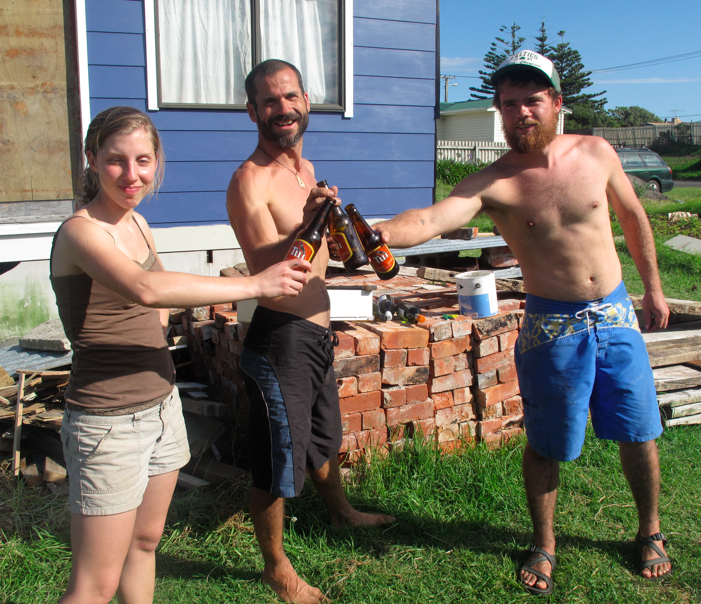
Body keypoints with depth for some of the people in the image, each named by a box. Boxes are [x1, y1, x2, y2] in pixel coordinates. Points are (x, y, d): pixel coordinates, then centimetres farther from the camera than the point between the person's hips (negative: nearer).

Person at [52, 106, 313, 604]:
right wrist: (255, 284, -34)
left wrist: (161, 315, 1)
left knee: (146, 539, 22)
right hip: (109, 421, -8)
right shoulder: (81, 232, -17)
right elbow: (145, 288, -37)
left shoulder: (137, 223, 8)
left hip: (161, 403, 8)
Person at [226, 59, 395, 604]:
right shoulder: (250, 181, -19)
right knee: (278, 458, 4)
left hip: (316, 330, 9)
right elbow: (269, 273, -28)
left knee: (324, 435, 29)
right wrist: (309, 225, -41)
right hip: (279, 337, -9)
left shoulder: (305, 168, 9)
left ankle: (340, 509, 53)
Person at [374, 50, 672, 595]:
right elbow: (432, 219, -30)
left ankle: (650, 533, 38)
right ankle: (544, 545, 31)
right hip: (552, 328, -3)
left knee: (639, 433, 12)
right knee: (546, 446, 7)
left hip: (617, 315, 3)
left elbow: (633, 215, 13)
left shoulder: (596, 153, -2)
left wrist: (653, 287, 14)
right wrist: (383, 232, -51)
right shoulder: (494, 183, -13)